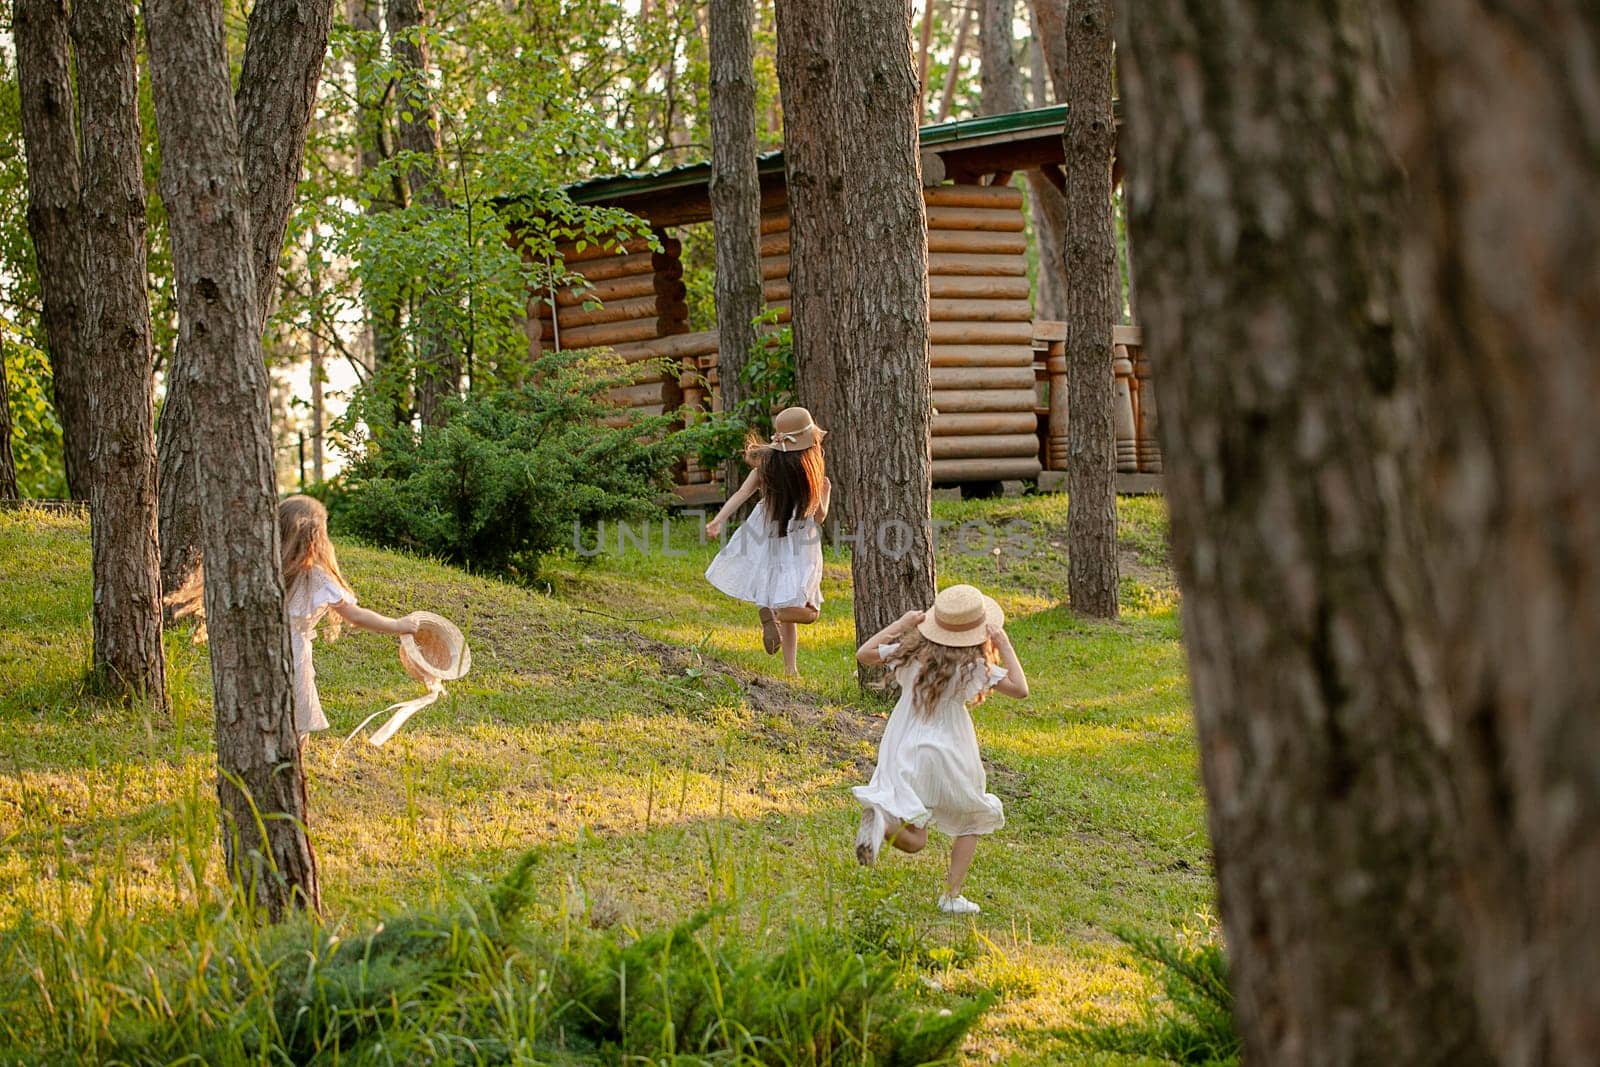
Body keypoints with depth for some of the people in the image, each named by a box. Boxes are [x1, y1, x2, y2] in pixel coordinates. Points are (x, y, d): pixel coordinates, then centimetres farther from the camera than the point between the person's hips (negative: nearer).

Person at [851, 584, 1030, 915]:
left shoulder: (912, 651, -2)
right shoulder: (975, 666, -13)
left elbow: (864, 654, 7)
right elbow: (1020, 689, -11)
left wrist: (900, 624, 11)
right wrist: (1005, 646, -5)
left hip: (903, 753, 3)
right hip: (948, 755, -3)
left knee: (913, 842, 7)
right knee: (971, 824, 23)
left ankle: (881, 819, -27)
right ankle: (951, 895, 11)